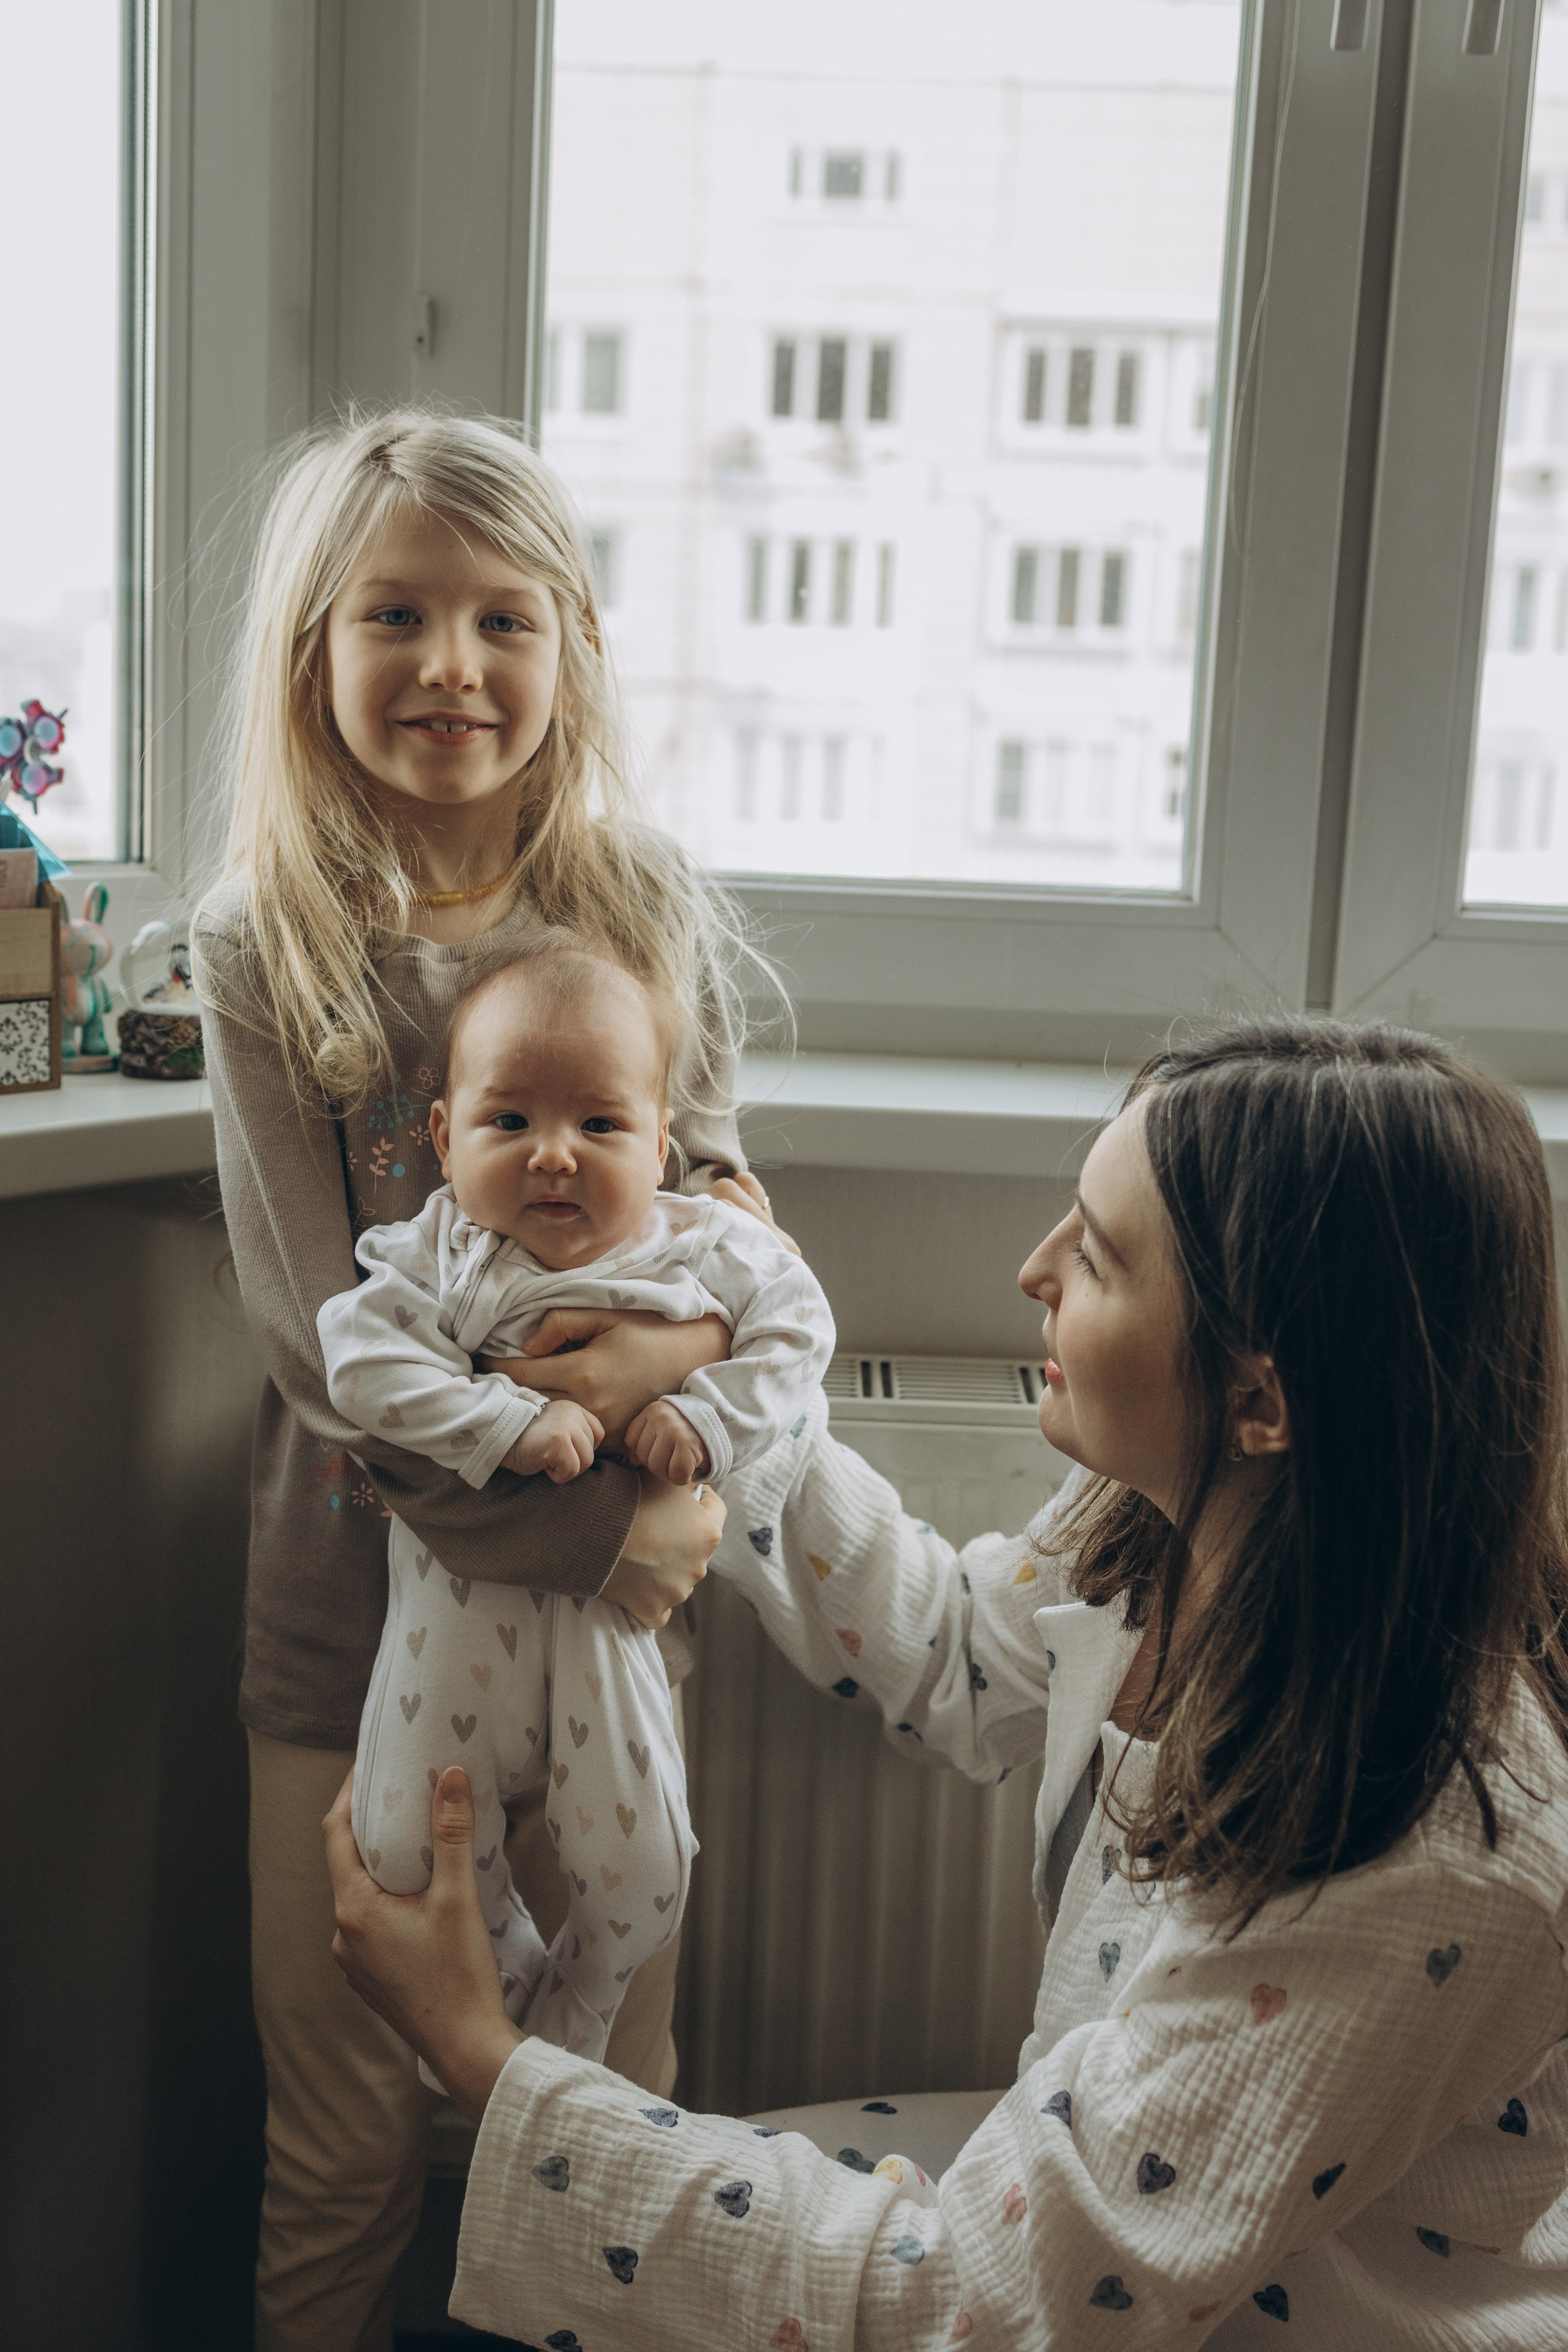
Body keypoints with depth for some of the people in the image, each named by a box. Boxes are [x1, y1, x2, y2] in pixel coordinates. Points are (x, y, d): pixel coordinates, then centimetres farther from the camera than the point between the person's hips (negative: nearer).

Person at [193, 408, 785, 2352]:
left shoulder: (651, 917, 1)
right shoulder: (261, 951, -8)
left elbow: (711, 1200, 3)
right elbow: (321, 1335, -13)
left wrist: (694, 1334, -20)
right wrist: (589, 1536, -20)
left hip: (611, 1581, 2)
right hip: (355, 1586, -2)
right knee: (341, 2139, 10)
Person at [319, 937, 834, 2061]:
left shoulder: (707, 1246, -5)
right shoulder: (441, 1252, -8)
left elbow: (796, 1332, -1)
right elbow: (364, 1357, -18)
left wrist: (708, 1419, -18)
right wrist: (508, 1424, -29)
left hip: (613, 1592, 1)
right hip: (463, 1593, 0)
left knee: (638, 1865, 2)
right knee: (407, 1851, -1)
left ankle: (569, 2026, 34)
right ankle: (513, 1980, 31)